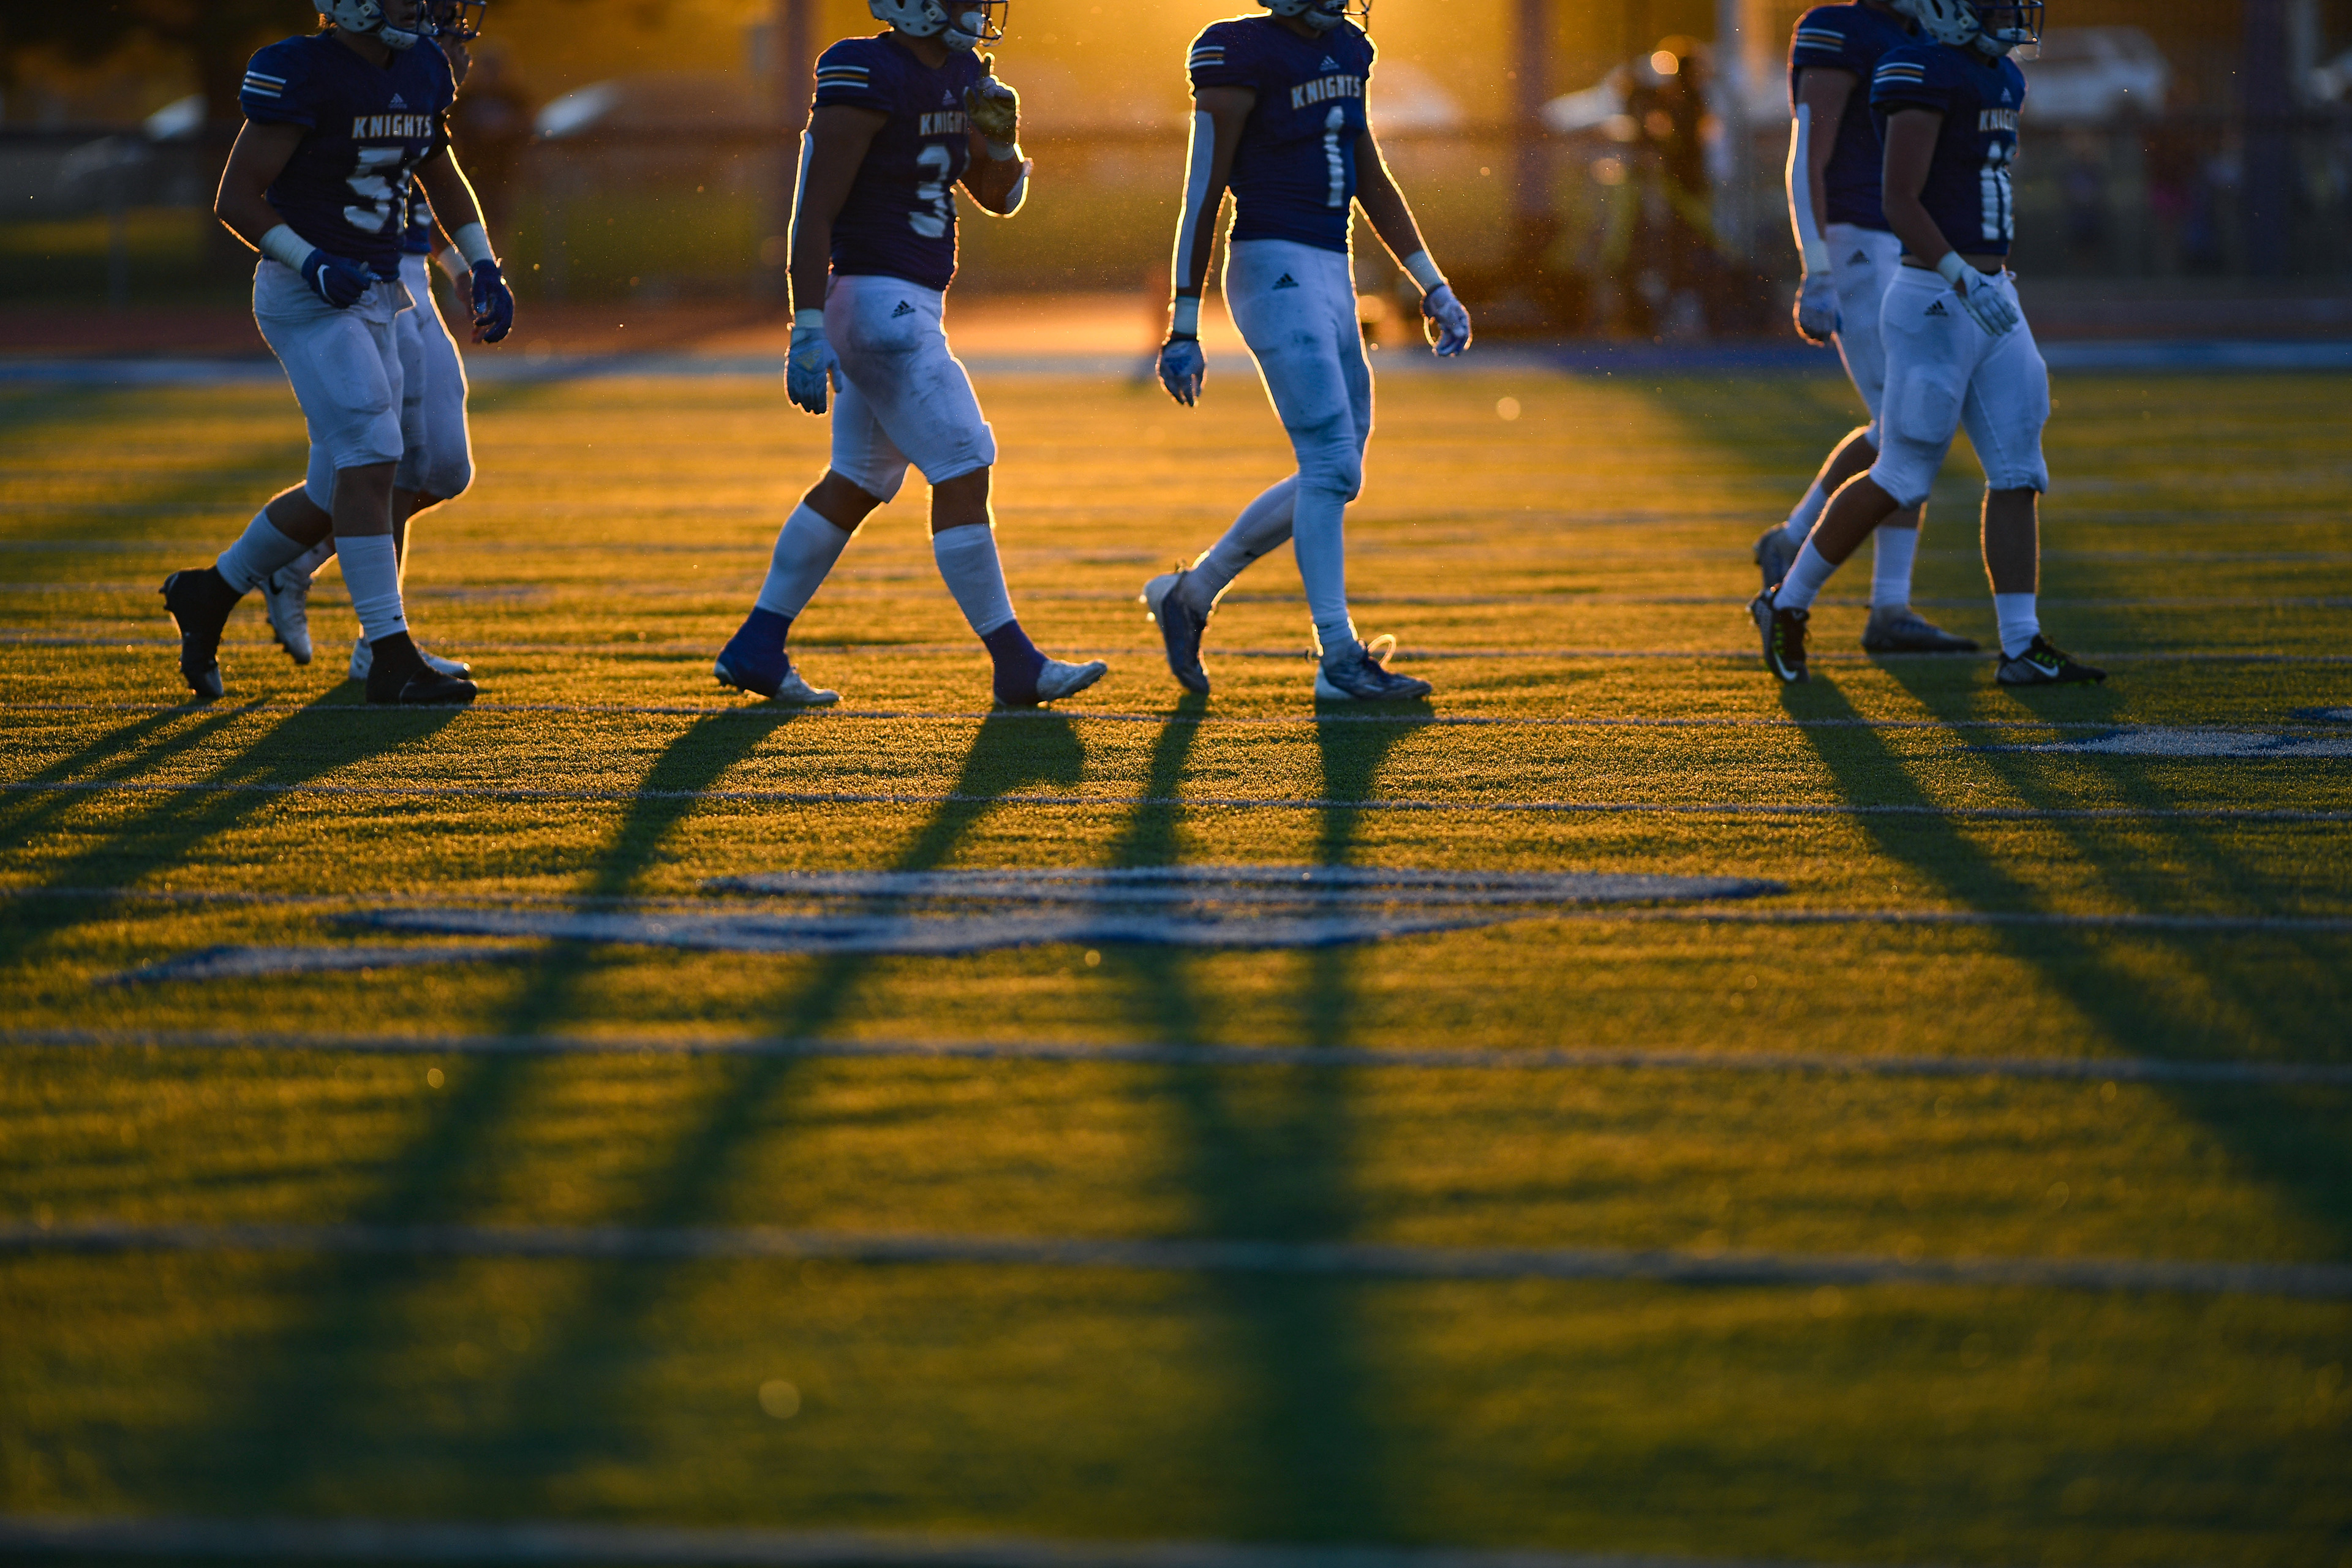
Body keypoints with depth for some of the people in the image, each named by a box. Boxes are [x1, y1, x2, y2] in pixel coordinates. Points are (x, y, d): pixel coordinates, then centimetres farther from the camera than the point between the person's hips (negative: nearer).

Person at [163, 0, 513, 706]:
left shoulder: (420, 74, 8)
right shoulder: (303, 74, -16)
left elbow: (443, 177, 23)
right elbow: (236, 197, -14)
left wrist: (484, 269, 12)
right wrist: (315, 266, -25)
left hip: (375, 299, 8)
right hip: (307, 300, -8)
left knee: (354, 486, 10)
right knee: (372, 462, -15)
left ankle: (210, 593, 27)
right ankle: (391, 659, -12)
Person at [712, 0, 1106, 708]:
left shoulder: (961, 76, 10)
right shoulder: (870, 78, -17)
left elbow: (999, 198, 19)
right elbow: (814, 211, -18)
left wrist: (1000, 138, -4)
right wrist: (808, 334, -22)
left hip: (910, 305, 10)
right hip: (877, 299, -10)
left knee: (857, 484, 15)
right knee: (963, 472, -9)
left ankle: (756, 648, 22)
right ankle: (1014, 663, -4)